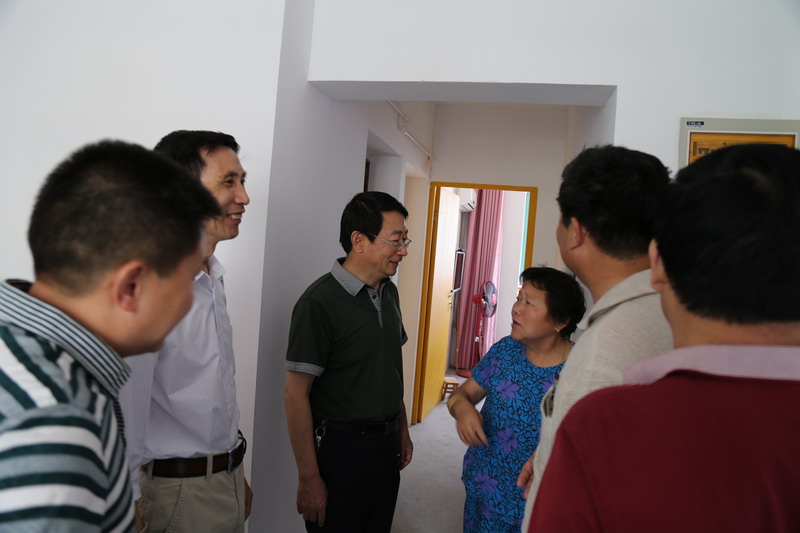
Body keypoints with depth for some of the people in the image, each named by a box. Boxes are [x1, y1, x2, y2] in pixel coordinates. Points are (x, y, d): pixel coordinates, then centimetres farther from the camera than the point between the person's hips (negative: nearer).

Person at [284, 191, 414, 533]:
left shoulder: (389, 292, 5)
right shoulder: (320, 302, -19)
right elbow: (296, 394, -18)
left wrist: (402, 430, 15)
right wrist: (309, 478, -16)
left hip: (386, 444, 7)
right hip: (341, 449, -7)